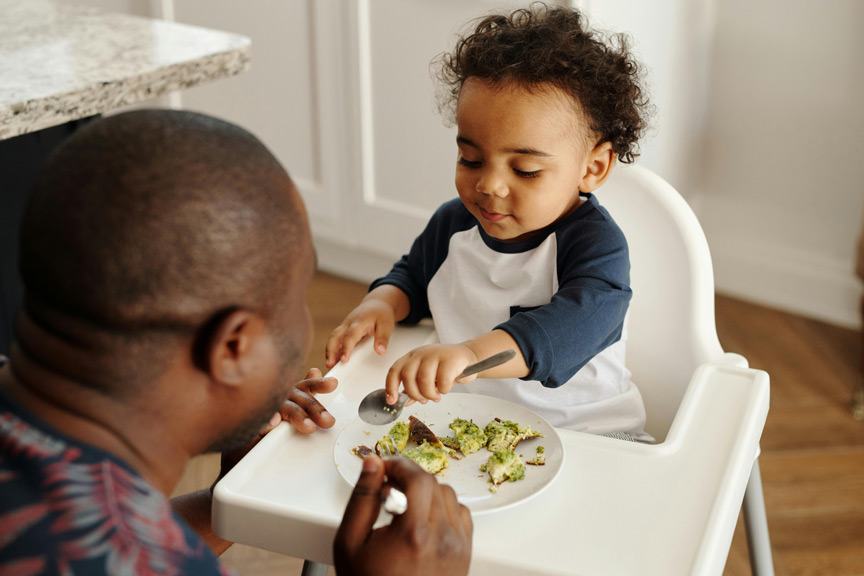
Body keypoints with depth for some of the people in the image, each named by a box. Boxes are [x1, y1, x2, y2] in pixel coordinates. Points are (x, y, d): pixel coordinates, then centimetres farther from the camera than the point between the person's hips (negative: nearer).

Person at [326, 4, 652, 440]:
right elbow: (412, 277, 23)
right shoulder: (452, 225, 1)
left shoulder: (595, 242, -19)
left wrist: (470, 353, -54)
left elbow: (574, 326, -39)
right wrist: (382, 303, -1)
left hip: (585, 432, -5)